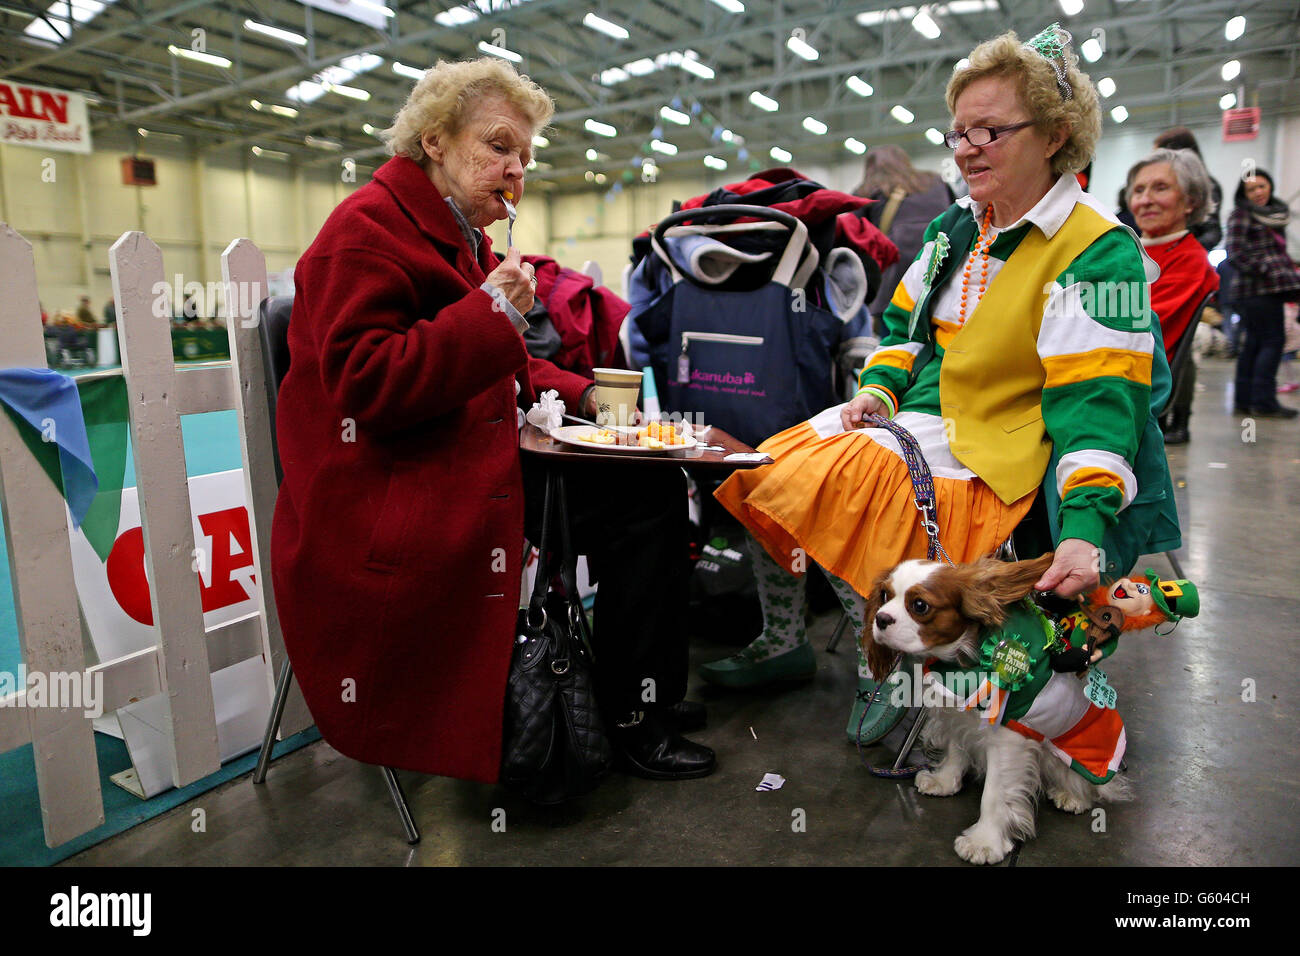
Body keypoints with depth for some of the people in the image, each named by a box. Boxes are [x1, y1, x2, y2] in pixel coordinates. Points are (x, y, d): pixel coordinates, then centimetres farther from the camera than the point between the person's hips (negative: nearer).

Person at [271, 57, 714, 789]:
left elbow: (500, 372, 27)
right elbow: (362, 384, -21)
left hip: (463, 472, 10)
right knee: (643, 498, -19)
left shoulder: (463, 238, 21)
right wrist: (490, 314, -22)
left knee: (652, 488, -1)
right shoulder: (370, 227, -9)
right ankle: (630, 723, -4)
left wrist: (578, 394, 9)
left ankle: (644, 701, 7)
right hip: (391, 503, -10)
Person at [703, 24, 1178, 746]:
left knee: (839, 482, -28)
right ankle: (782, 644, 8)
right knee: (762, 470, -8)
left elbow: (1098, 397, -18)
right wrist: (877, 391, 1)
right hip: (909, 418, 7)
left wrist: (1085, 526, -30)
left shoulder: (1098, 250, -10)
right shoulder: (954, 229, 13)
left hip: (985, 452, -7)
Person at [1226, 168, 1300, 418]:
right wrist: (1266, 270, -17)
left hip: (1272, 289, 8)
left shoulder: (1276, 214, 20)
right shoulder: (1241, 215, -5)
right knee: (1272, 340, -10)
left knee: (1253, 342, 7)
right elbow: (1236, 254, -14)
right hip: (1254, 288, -8)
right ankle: (1263, 401, -8)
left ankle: (1244, 401, 10)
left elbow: (1279, 253, 25)